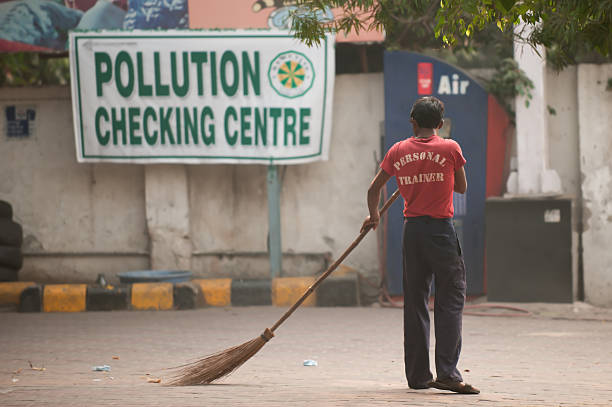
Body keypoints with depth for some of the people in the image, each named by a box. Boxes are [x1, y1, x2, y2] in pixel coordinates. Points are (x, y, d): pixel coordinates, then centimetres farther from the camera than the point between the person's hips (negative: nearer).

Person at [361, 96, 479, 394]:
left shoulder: (397, 151, 4)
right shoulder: (450, 149, -5)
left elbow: (374, 188, 14)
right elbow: (462, 187, 7)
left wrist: (374, 216, 31)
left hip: (412, 230, 4)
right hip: (441, 230, -4)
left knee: (414, 302, 9)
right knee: (450, 301, -2)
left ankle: (418, 375, 11)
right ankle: (447, 372, -12)